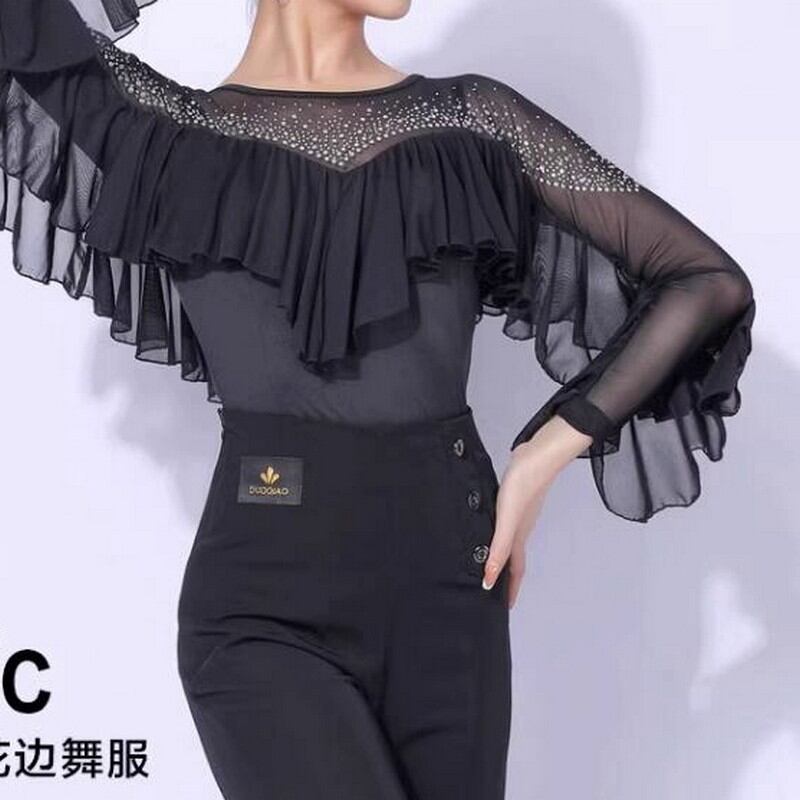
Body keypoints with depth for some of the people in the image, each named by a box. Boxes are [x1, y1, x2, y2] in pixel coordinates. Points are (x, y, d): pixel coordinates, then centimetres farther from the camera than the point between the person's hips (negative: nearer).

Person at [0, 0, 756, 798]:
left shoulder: (472, 119, 6)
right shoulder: (169, 129, 3)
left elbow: (710, 281, 5)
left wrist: (543, 456, -3)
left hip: (449, 590, 3)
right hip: (264, 607, -3)